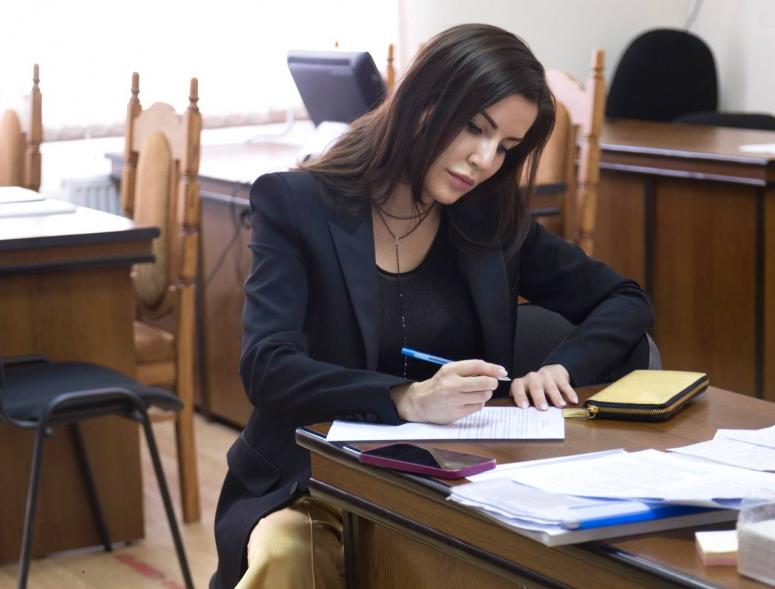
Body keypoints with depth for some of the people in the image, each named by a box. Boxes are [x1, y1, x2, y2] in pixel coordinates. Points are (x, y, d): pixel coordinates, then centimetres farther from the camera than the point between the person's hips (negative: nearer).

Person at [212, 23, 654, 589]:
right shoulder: (297, 205, -5)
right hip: (315, 487, -3)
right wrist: (408, 399, -33)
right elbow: (267, 367, -17)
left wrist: (561, 368, -8)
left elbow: (627, 302, 14)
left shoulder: (494, 218, 6)